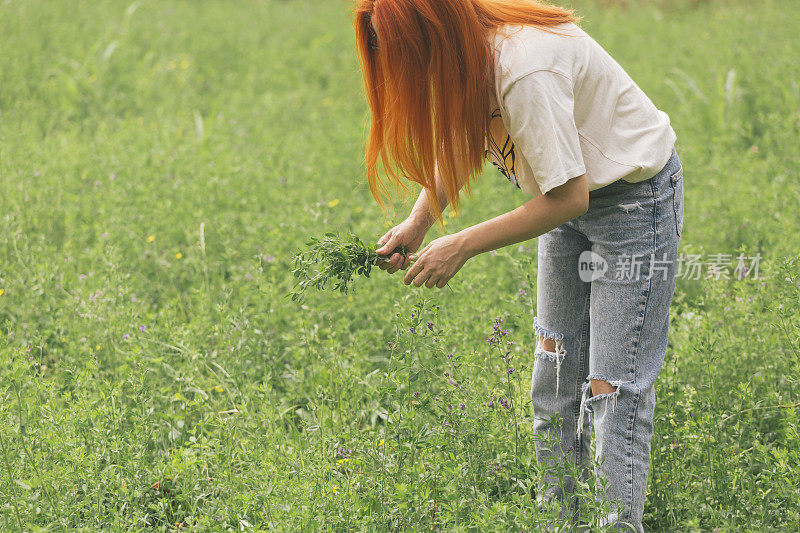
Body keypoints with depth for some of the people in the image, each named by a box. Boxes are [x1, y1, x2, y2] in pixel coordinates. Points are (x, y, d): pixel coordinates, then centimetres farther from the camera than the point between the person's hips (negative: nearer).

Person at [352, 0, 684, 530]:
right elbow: (459, 140, 8)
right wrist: (419, 222, -7)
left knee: (613, 390, -8)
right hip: (573, 195, 8)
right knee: (554, 374, 9)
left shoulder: (526, 71, -34)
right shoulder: (468, 55, -9)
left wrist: (462, 246, -22)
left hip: (635, 196, -8)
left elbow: (569, 197, -29)